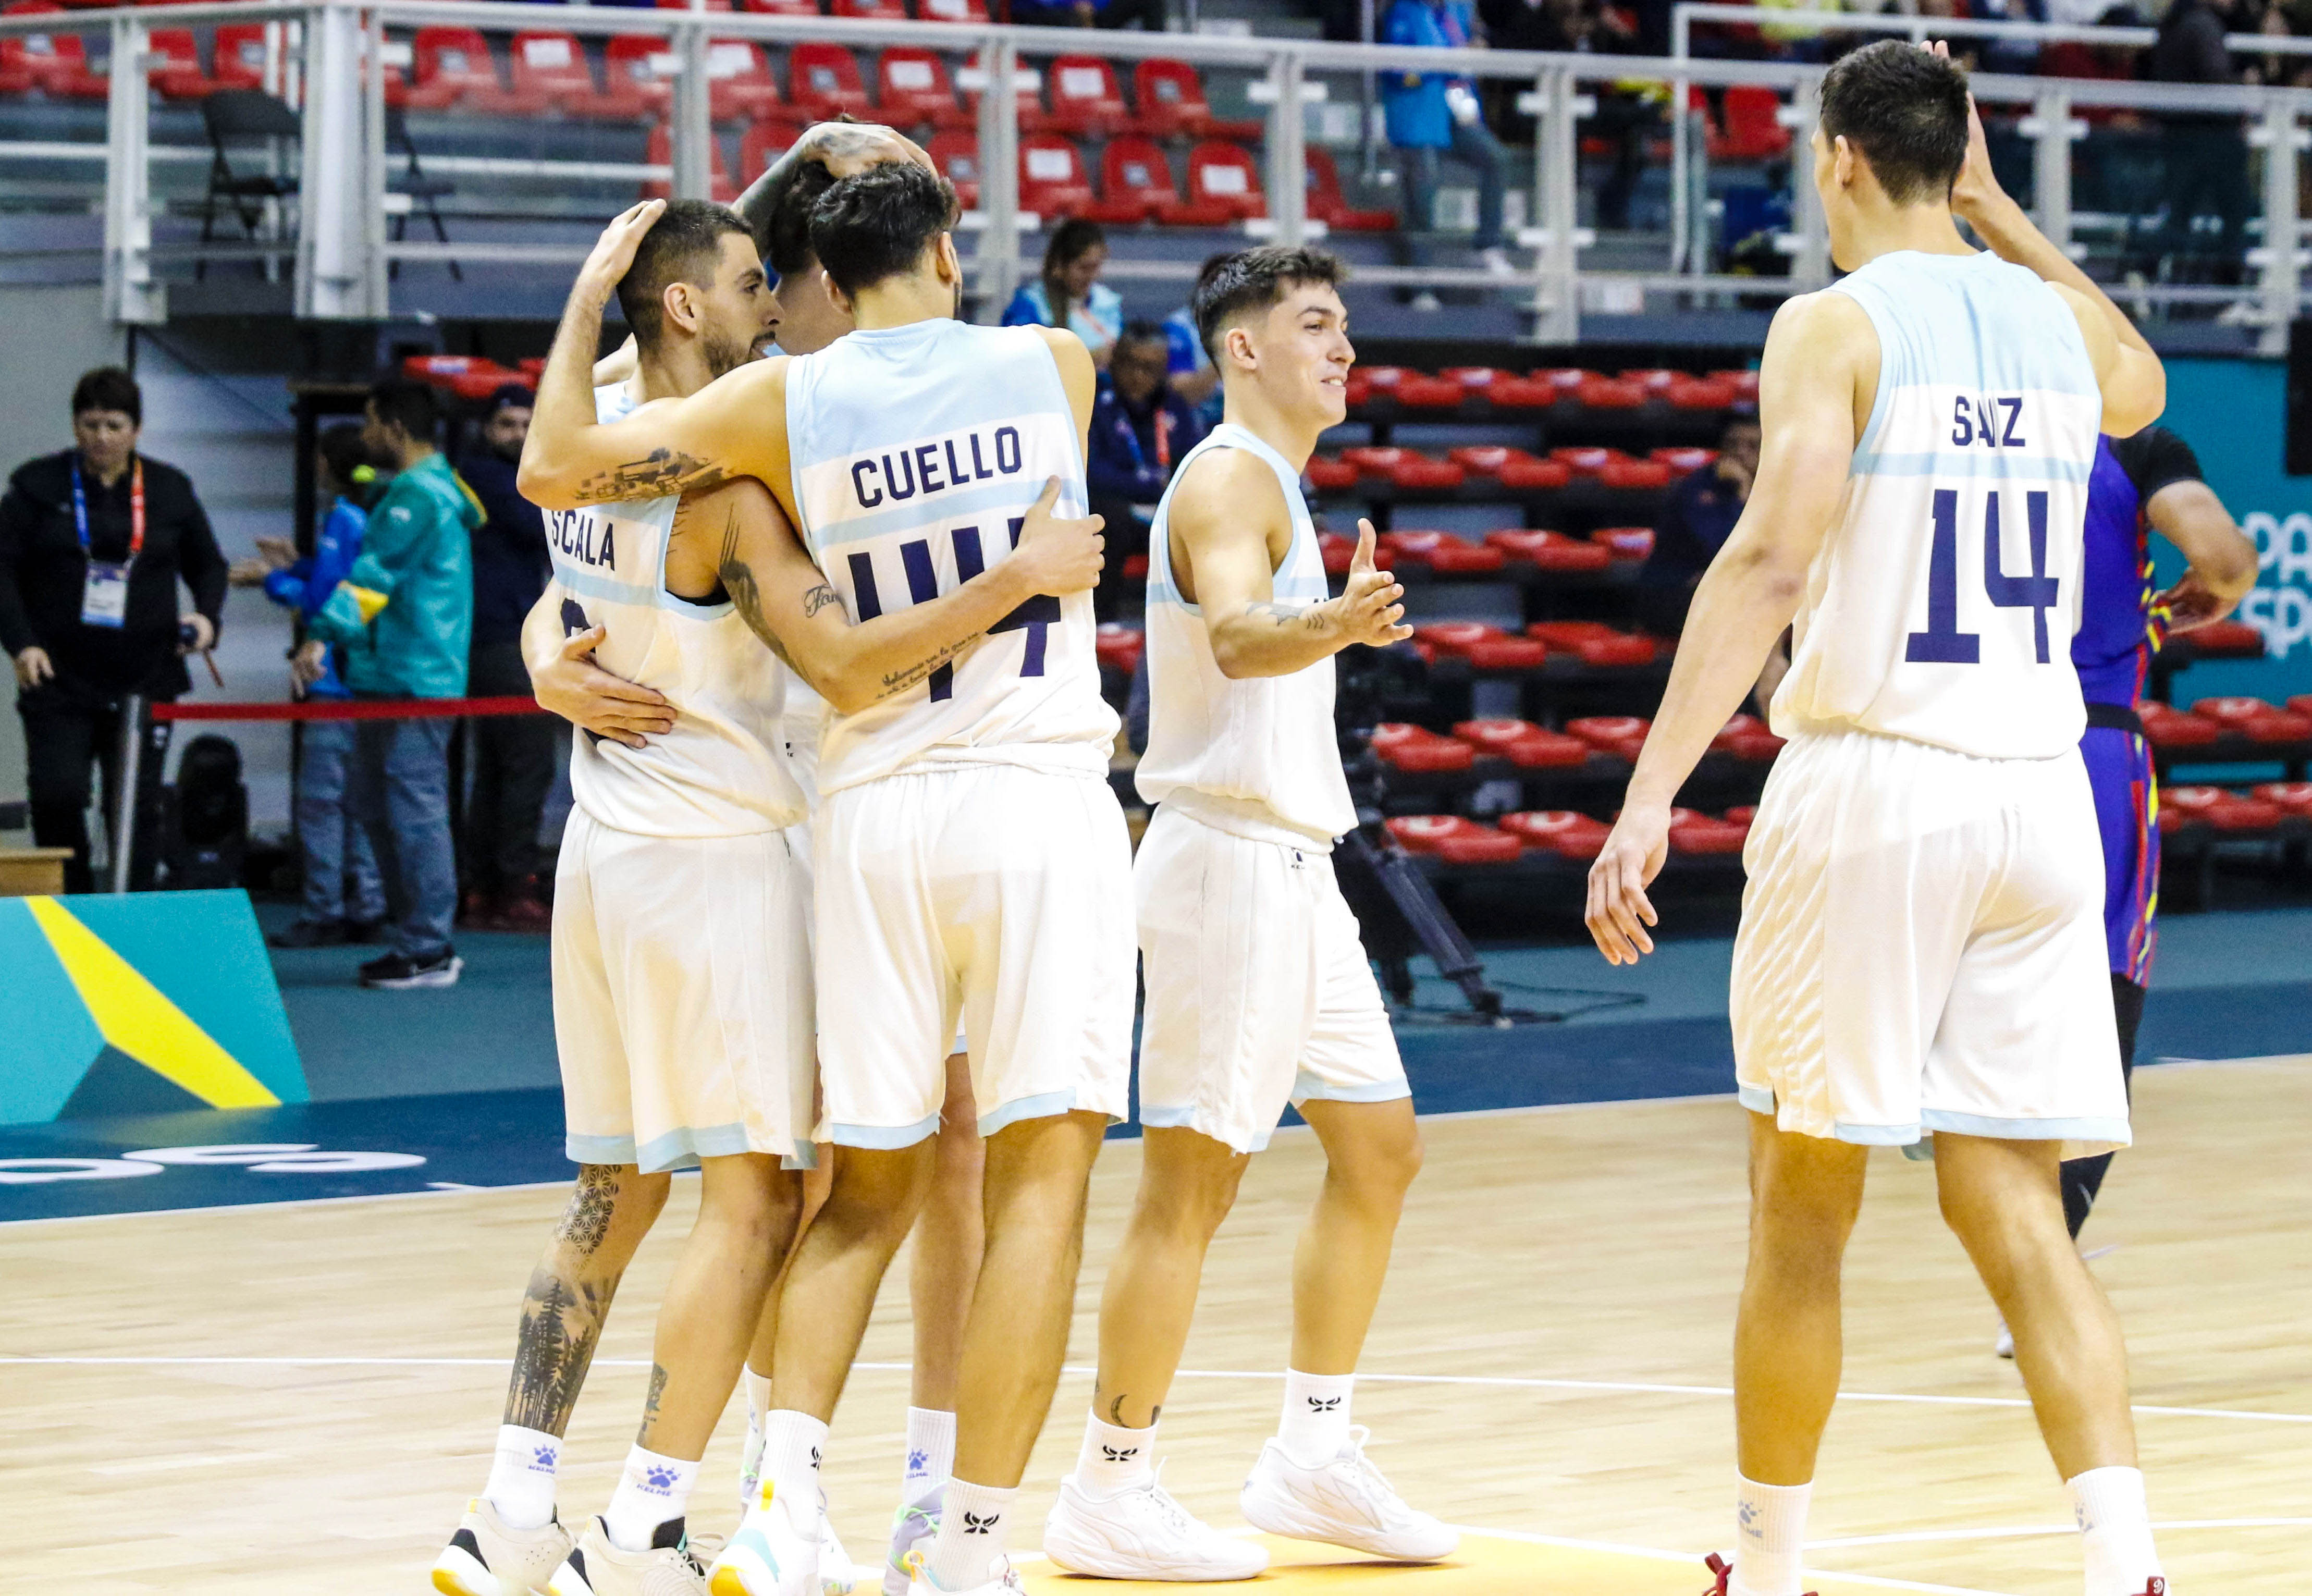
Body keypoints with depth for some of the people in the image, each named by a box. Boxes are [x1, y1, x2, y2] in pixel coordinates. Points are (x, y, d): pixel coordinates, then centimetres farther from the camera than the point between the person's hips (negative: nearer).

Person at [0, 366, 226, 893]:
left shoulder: (170, 490, 8)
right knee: (56, 796, -10)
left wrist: (207, 616, -2)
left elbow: (207, 565, 18)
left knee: (137, 806, 2)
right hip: (59, 677, -1)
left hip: (145, 677, 1)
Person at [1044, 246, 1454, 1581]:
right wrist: (1331, 626, -53)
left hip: (1291, 869, 10)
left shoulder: (1271, 483, 17)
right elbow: (1232, 633, -35)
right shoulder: (1232, 480, -14)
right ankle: (1109, 1497, -5)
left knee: (1380, 1146, 12)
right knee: (1194, 1181, -9)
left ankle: (1314, 1460, 17)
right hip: (1231, 860, -10)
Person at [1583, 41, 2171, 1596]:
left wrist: (1652, 797, -21)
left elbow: (1771, 561, -18)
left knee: (1802, 1208, 8)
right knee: (2012, 1205, 5)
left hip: (1872, 782, -5)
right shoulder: (2056, 322, 11)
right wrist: (1997, 211, 37)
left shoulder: (1835, 324, -6)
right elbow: (2140, 388, 37)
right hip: (2040, 787, 5)